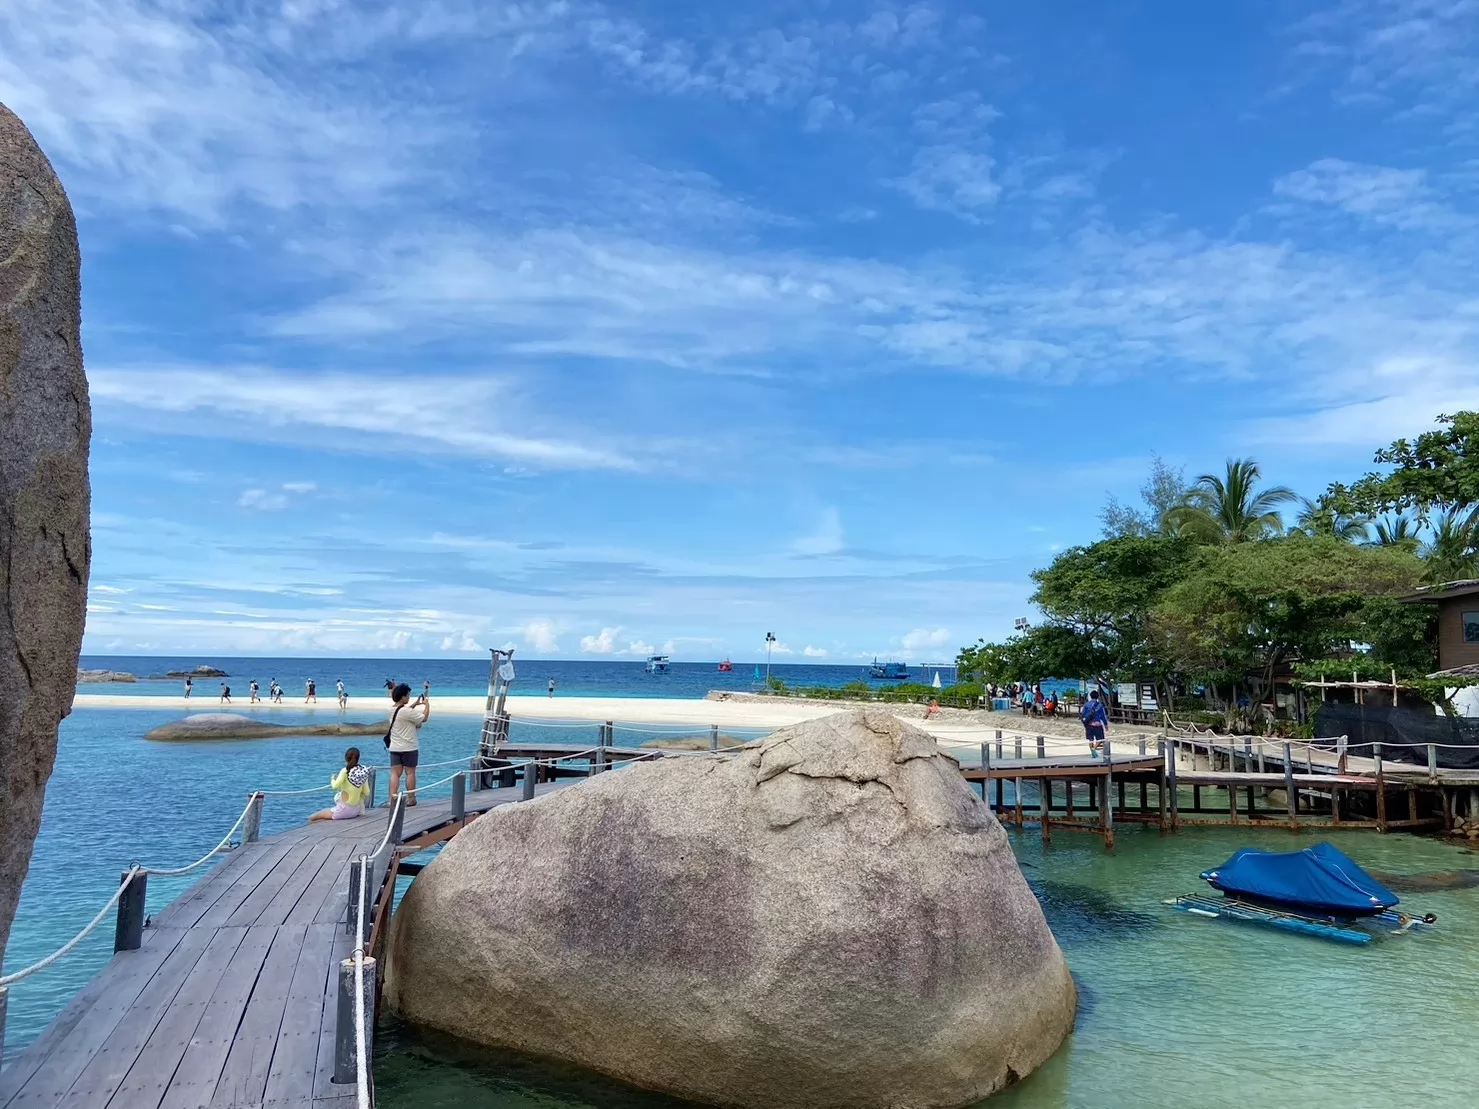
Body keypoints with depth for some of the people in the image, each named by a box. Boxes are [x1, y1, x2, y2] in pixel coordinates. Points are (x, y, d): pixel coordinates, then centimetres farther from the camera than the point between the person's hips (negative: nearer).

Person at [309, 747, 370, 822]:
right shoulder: (364, 772, -1)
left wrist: (333, 778, -3)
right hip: (356, 810, 5)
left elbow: (335, 786, -23)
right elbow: (366, 793, 1)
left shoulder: (345, 771, -15)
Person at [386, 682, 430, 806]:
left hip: (395, 748, 6)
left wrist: (415, 704, 20)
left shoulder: (393, 710, 5)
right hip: (409, 748, -6)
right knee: (410, 772, 5)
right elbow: (424, 718, -13)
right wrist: (427, 705, 1)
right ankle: (411, 799, 12)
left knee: (395, 773, 3)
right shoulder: (406, 711, -19)